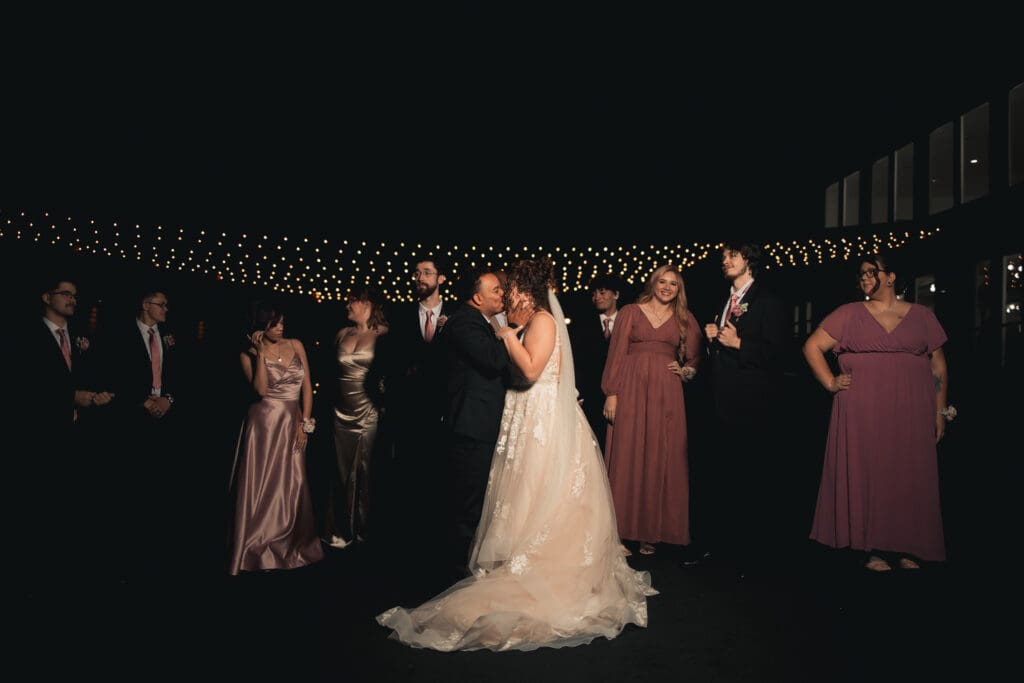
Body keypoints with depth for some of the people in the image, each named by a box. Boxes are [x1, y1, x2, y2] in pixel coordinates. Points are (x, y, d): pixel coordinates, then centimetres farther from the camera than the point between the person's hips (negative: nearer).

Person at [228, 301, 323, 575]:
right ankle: (258, 550, 15)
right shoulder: (249, 354, -3)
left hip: (293, 424, 3)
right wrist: (260, 353, -17)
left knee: (292, 486, 10)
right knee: (263, 486, 2)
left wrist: (304, 423, -3)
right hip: (265, 423, -3)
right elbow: (261, 389, -16)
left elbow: (307, 386, 4)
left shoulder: (296, 346, 5)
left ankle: (292, 546, 25)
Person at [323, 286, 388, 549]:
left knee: (367, 470, 5)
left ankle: (365, 527, 18)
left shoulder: (384, 334, -5)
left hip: (370, 411, -4)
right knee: (343, 470, 9)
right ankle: (343, 529, 20)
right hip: (342, 412, 5)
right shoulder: (342, 334, 11)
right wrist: (329, 404, 10)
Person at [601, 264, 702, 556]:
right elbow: (616, 354, 0)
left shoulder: (685, 319, 14)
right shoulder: (630, 312, 7)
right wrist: (611, 394, -8)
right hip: (631, 390, -2)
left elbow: (696, 357, 18)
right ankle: (625, 528, 10)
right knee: (628, 457, 1)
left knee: (662, 459, 3)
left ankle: (653, 530, 12)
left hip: (666, 394, 2)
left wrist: (685, 371, -4)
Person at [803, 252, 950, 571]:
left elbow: (938, 366, 12)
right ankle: (873, 548, 8)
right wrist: (830, 382, -2)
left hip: (911, 413, 1)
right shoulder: (848, 314, 6)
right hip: (862, 412, -1)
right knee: (866, 475, -1)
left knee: (909, 477, 4)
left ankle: (907, 548, 15)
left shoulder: (922, 316, 10)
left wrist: (940, 411, 8)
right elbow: (812, 346, 8)